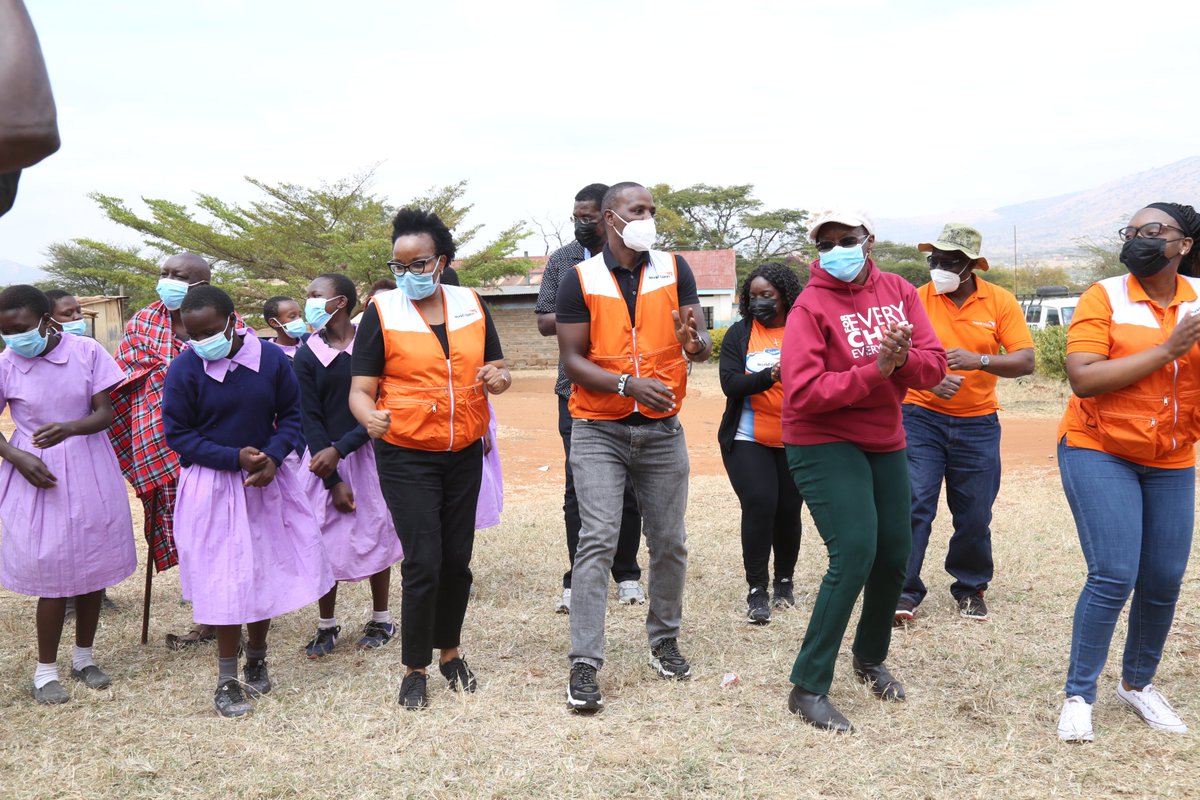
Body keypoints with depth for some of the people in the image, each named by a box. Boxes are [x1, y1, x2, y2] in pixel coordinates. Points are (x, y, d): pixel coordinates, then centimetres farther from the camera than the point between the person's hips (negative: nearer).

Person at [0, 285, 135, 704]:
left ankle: (84, 657, 27)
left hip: (89, 469, 1)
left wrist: (69, 428, -28)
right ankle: (46, 670, 16)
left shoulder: (86, 352, -8)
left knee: (93, 564, 9)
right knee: (52, 574, -1)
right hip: (37, 472, -1)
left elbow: (105, 413, -9)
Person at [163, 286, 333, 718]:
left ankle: (257, 659, 33)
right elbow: (177, 435, -7)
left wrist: (272, 458, -15)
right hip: (213, 487, -3)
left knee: (269, 572, 11)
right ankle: (227, 679, 16)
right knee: (226, 581, 0)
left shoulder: (271, 359, -7)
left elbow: (291, 415, 2)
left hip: (267, 482, 3)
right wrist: (235, 458, -18)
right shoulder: (184, 369, -11)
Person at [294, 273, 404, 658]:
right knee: (325, 541, 4)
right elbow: (310, 419, -4)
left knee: (376, 537, 6)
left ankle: (381, 619, 24)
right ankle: (327, 624, 20)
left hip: (366, 452, -1)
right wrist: (333, 481, -9)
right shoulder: (307, 356, -2)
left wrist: (340, 450, -18)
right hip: (322, 457, 1)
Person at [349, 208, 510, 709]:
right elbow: (360, 389, -8)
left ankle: (450, 651, 30)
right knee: (423, 562, -8)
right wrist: (370, 416, -30)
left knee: (457, 559, 9)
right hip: (405, 456, -3)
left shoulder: (471, 306, 5)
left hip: (464, 453, 4)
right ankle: (414, 668, 11)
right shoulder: (382, 311, -4)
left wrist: (498, 377, -14)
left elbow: (499, 372, 10)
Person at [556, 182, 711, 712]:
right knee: (597, 540, -11)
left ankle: (664, 640, 29)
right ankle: (584, 666, -7)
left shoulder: (674, 270, 3)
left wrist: (694, 343, -28)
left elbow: (703, 345, -4)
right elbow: (572, 360, -7)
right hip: (598, 431, -3)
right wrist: (629, 384, -21)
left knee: (670, 542, 8)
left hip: (662, 430, 3)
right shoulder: (580, 279, -3)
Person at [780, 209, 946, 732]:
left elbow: (935, 366, -4)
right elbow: (803, 393, -24)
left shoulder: (899, 292, 2)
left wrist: (904, 359, -26)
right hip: (825, 443, -6)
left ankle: (870, 658, 38)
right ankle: (808, 688, -7)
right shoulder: (812, 306, -14)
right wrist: (876, 369, -28)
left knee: (895, 555, 12)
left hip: (885, 442, 6)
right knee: (854, 553, -18)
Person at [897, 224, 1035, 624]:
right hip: (922, 417, -1)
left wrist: (979, 360, -25)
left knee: (975, 516, 7)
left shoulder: (1000, 301, -2)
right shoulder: (917, 300, -5)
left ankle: (970, 589, 26)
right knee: (913, 505, -9)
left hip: (978, 423, 1)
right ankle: (905, 590, 1)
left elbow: (1025, 361, -8)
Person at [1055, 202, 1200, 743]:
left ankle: (1138, 684, 28)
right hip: (1100, 451, -4)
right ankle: (1078, 696, 3)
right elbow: (1083, 378, -18)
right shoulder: (1105, 297, -8)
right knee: (1114, 576, -12)